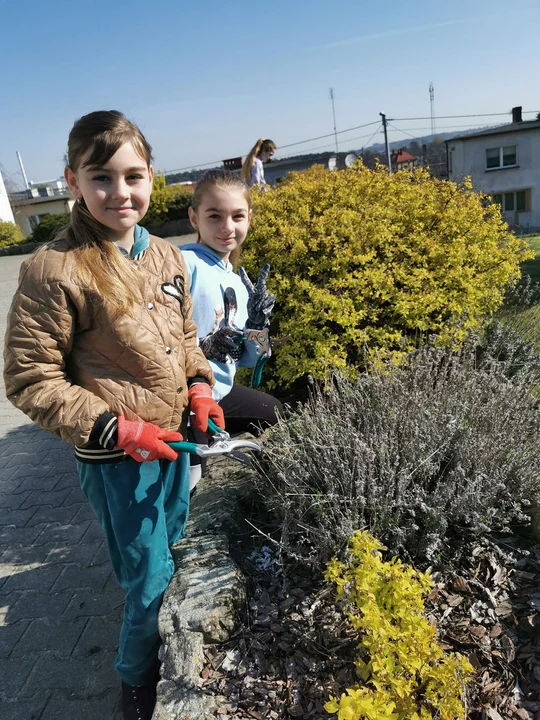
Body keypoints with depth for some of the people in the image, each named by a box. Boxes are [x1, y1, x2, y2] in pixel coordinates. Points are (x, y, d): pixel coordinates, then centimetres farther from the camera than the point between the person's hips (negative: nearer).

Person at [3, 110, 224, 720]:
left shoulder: (166, 255, 0)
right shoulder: (53, 270, -19)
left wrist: (199, 388, -2)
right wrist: (117, 430, -19)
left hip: (175, 441, 6)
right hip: (116, 462, -6)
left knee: (174, 550, 25)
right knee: (151, 582, 10)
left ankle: (169, 649, 55)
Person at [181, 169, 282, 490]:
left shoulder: (239, 281, 5)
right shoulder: (183, 264, -18)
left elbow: (246, 359, 8)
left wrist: (258, 324, -9)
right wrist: (204, 348, -35)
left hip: (219, 391, 8)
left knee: (272, 413, 21)